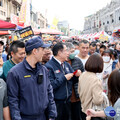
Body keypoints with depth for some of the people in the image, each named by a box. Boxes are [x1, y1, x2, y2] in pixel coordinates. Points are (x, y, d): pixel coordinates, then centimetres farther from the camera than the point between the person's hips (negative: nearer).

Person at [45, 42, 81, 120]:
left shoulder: (66, 64, 9)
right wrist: (64, 78, -22)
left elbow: (72, 80, 16)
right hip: (56, 103, -7)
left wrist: (76, 75, -5)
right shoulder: (49, 66, -16)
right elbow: (50, 85, -26)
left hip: (67, 101, 8)